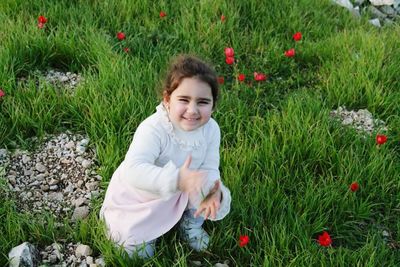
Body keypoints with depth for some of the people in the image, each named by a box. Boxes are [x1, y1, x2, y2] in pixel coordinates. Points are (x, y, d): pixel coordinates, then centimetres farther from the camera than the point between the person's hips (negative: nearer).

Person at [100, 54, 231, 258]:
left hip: (183, 192, 4)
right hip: (139, 195, -4)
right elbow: (133, 170, -50)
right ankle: (147, 225, 24)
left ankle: (190, 221, 19)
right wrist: (177, 179, -64)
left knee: (221, 198, -10)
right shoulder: (153, 129, -38)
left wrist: (213, 191, -40)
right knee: (138, 251, -9)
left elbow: (210, 168, -16)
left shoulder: (211, 129, -19)